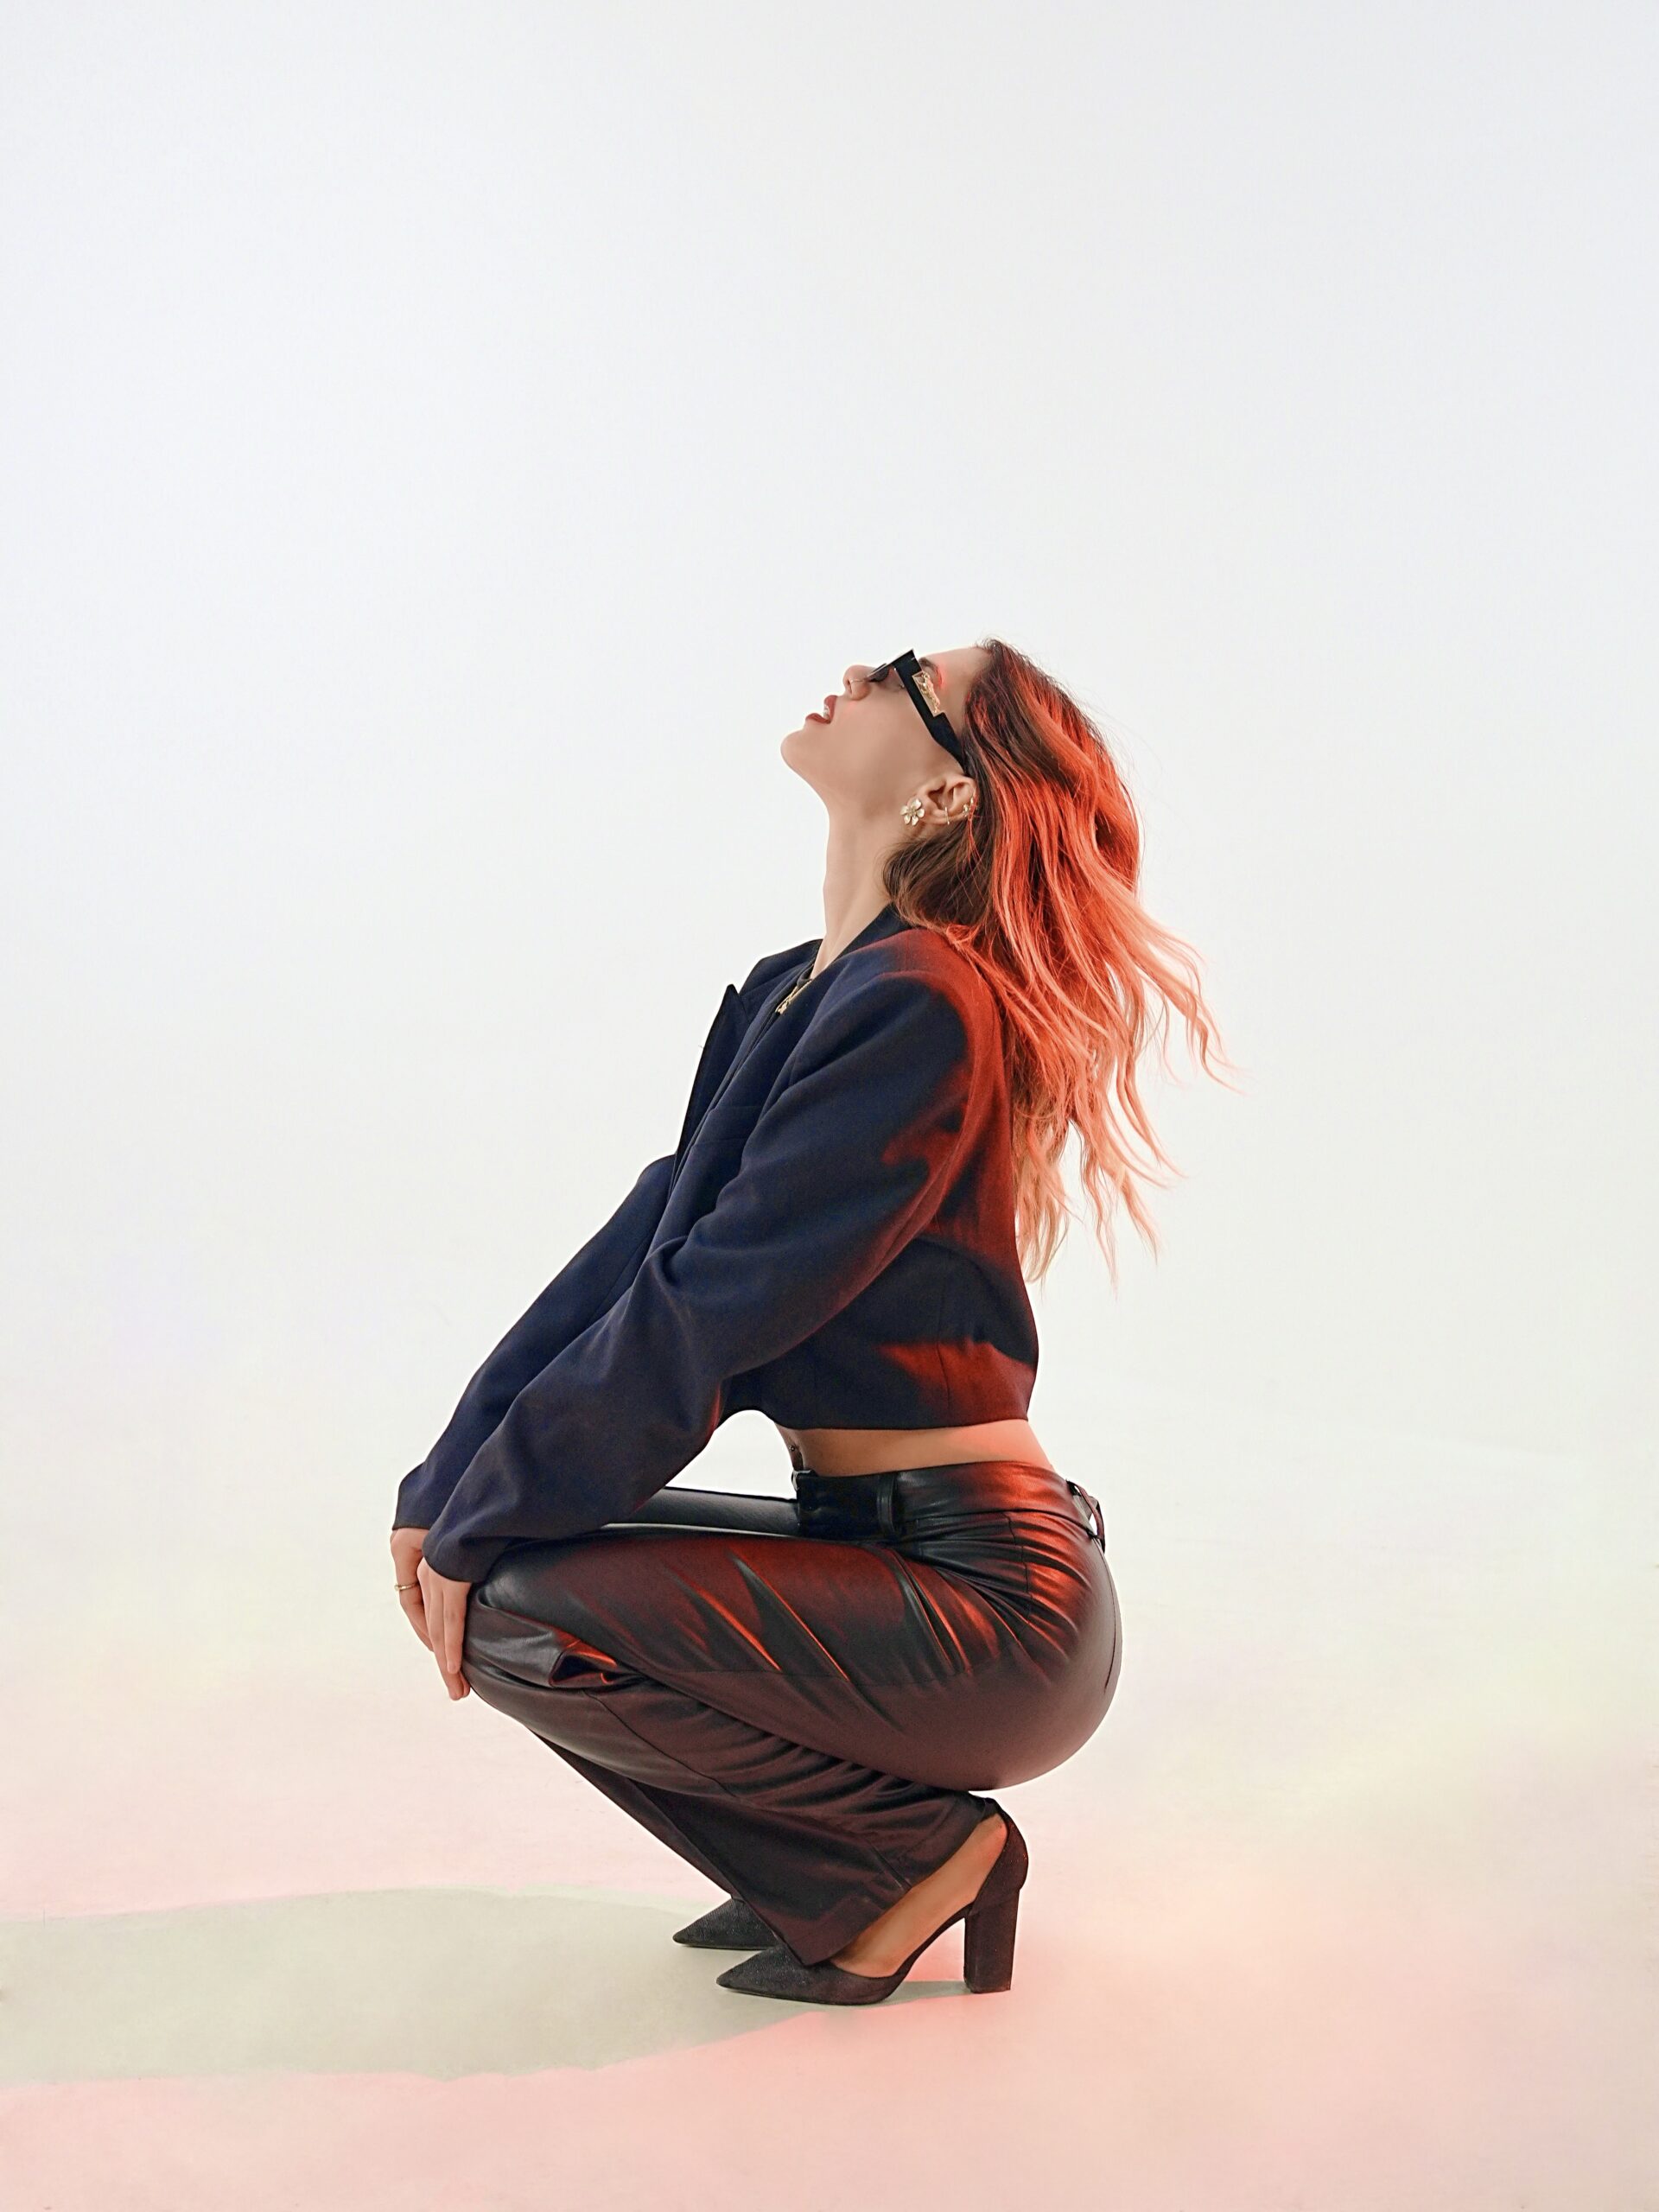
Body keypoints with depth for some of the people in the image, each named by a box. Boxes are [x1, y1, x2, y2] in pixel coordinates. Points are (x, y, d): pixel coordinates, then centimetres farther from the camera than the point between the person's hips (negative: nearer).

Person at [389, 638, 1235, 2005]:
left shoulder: (922, 1008, -19)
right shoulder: (789, 995, 10)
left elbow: (706, 1312, -21)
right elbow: (633, 1250, 7)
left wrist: (483, 1525, -13)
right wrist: (447, 1487, 2)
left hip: (982, 1608, -9)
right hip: (886, 1549, 9)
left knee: (515, 1614, -18)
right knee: (477, 1563, 5)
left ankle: (916, 1857, -1)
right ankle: (831, 1860, 13)